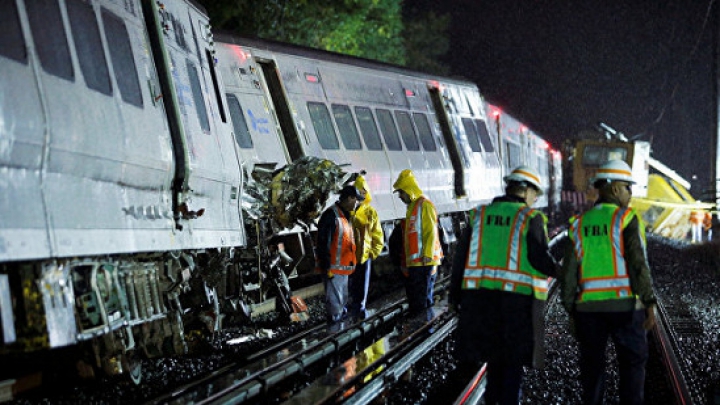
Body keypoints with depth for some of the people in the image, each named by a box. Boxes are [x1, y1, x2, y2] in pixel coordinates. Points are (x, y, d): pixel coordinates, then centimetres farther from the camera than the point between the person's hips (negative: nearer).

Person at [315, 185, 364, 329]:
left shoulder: (346, 216, 15)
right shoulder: (331, 215, -16)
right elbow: (323, 243, -20)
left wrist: (351, 264, 22)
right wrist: (327, 267, -21)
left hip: (344, 269, 10)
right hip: (333, 269, -10)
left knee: (343, 304, 18)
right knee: (335, 305, -9)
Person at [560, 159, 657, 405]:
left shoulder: (579, 225, 8)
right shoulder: (626, 219, -5)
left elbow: (568, 273, 6)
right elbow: (638, 264, -14)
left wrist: (572, 313, 11)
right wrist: (650, 304, -10)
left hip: (587, 307, 4)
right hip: (624, 304, -3)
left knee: (592, 366, 10)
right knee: (633, 362, 9)